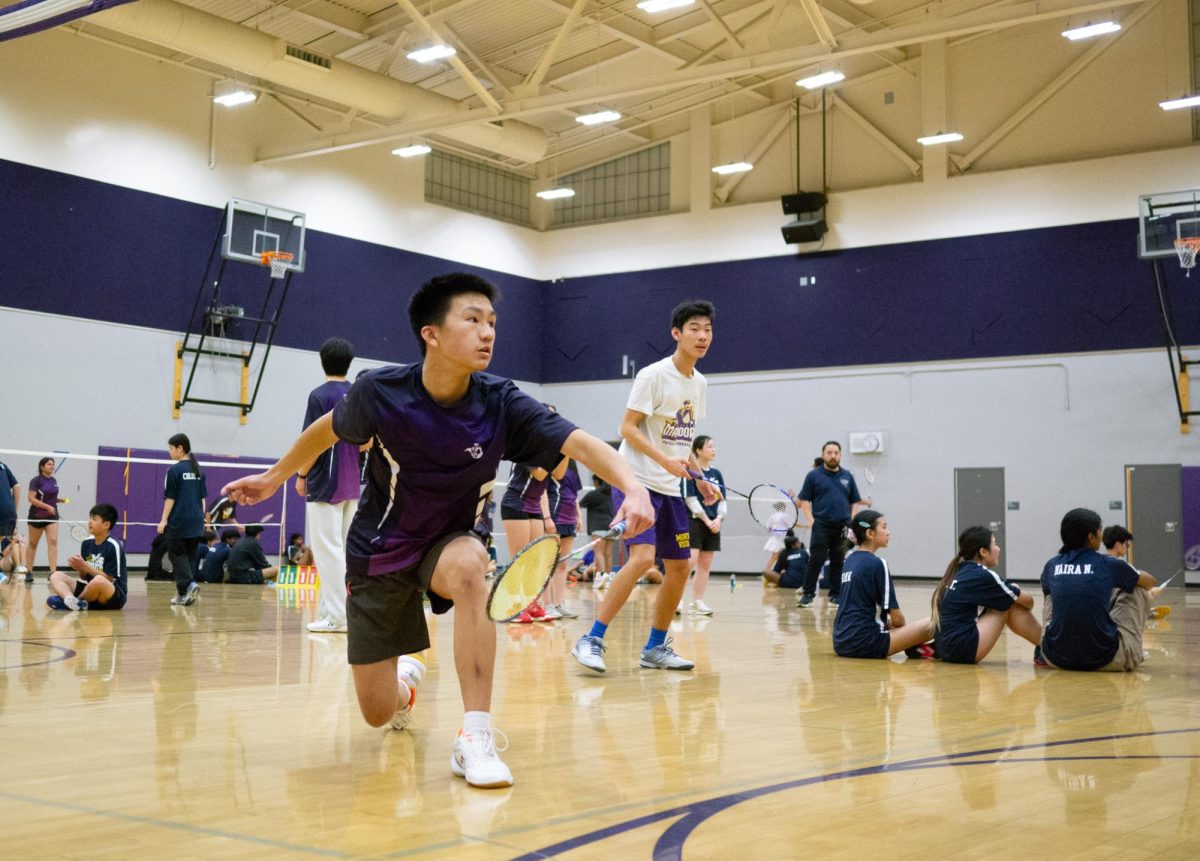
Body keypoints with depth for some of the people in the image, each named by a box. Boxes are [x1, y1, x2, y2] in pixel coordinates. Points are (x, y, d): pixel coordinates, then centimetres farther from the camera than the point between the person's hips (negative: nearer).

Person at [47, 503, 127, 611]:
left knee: (99, 581, -40)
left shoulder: (113, 545, -11)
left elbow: (109, 579, -14)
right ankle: (70, 600, -36)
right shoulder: (87, 543, 8)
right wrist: (80, 568, -10)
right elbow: (84, 577, 12)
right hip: (92, 592, 7)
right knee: (56, 576, -2)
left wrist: (85, 566, -18)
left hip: (115, 597, -7)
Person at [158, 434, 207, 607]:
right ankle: (183, 593, 13)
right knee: (188, 555, 12)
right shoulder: (198, 470, 10)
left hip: (178, 521, -6)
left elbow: (170, 498, -9)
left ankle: (189, 584, -19)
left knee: (177, 555, 1)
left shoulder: (175, 470, -8)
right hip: (196, 522, 6)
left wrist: (164, 520, -5)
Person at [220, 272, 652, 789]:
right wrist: (274, 478, 13)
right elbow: (326, 431, 2)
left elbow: (582, 443, -34)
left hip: (451, 542, 0)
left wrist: (631, 485, -52)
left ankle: (475, 738, -33)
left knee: (468, 566, -40)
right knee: (378, 713, 2)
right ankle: (402, 685, 42)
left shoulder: (501, 405, -21)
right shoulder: (379, 392, -20)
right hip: (379, 549, 1)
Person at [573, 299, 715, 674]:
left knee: (679, 567, 6)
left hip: (670, 488, 8)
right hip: (636, 480, -8)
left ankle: (655, 648, 20)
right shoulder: (653, 375, -11)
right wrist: (665, 460, -25)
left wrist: (697, 475, 11)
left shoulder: (700, 384, 11)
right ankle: (592, 641, -16)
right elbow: (628, 428, -14)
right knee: (642, 557, -23)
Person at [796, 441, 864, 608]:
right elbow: (804, 500, 2)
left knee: (838, 563, 6)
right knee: (815, 561, -6)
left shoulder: (847, 477, 14)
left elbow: (855, 502, 16)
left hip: (843, 528, 3)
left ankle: (836, 594, 13)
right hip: (821, 526, -3)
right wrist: (811, 520, -9)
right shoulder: (813, 475, 4)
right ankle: (808, 594, 0)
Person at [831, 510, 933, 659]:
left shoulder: (849, 561, 14)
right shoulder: (877, 564, -9)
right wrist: (904, 625, 14)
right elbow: (895, 616, -6)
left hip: (841, 643, 8)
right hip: (865, 644, -8)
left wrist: (888, 622, 20)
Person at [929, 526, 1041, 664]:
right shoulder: (983, 575, -8)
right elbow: (1026, 600, 1)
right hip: (963, 649, -9)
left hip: (945, 647, 9)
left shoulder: (958, 572, 15)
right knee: (1012, 605, -2)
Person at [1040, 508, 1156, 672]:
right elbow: (1150, 582, 23)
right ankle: (1133, 654, 33)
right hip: (1106, 660, -3)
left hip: (1056, 658, 3)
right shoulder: (1109, 564, 1)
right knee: (1139, 590, 20)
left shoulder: (1052, 566, 9)